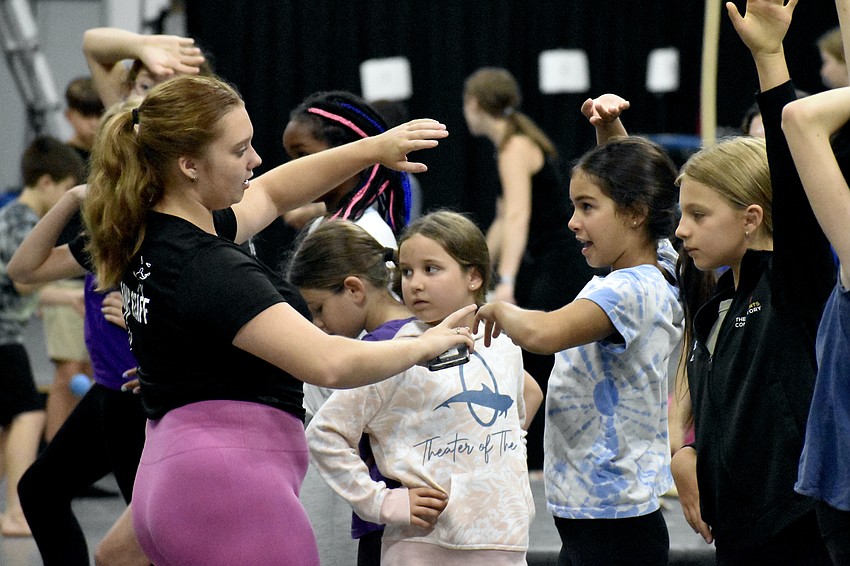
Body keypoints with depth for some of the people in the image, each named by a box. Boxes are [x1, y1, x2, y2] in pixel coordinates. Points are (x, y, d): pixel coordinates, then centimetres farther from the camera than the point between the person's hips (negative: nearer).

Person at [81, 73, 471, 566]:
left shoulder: (150, 237, 12)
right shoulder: (209, 270, -18)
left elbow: (271, 193, 28)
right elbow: (328, 363, -26)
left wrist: (373, 150, 19)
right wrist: (423, 346, -10)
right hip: (232, 488, -10)